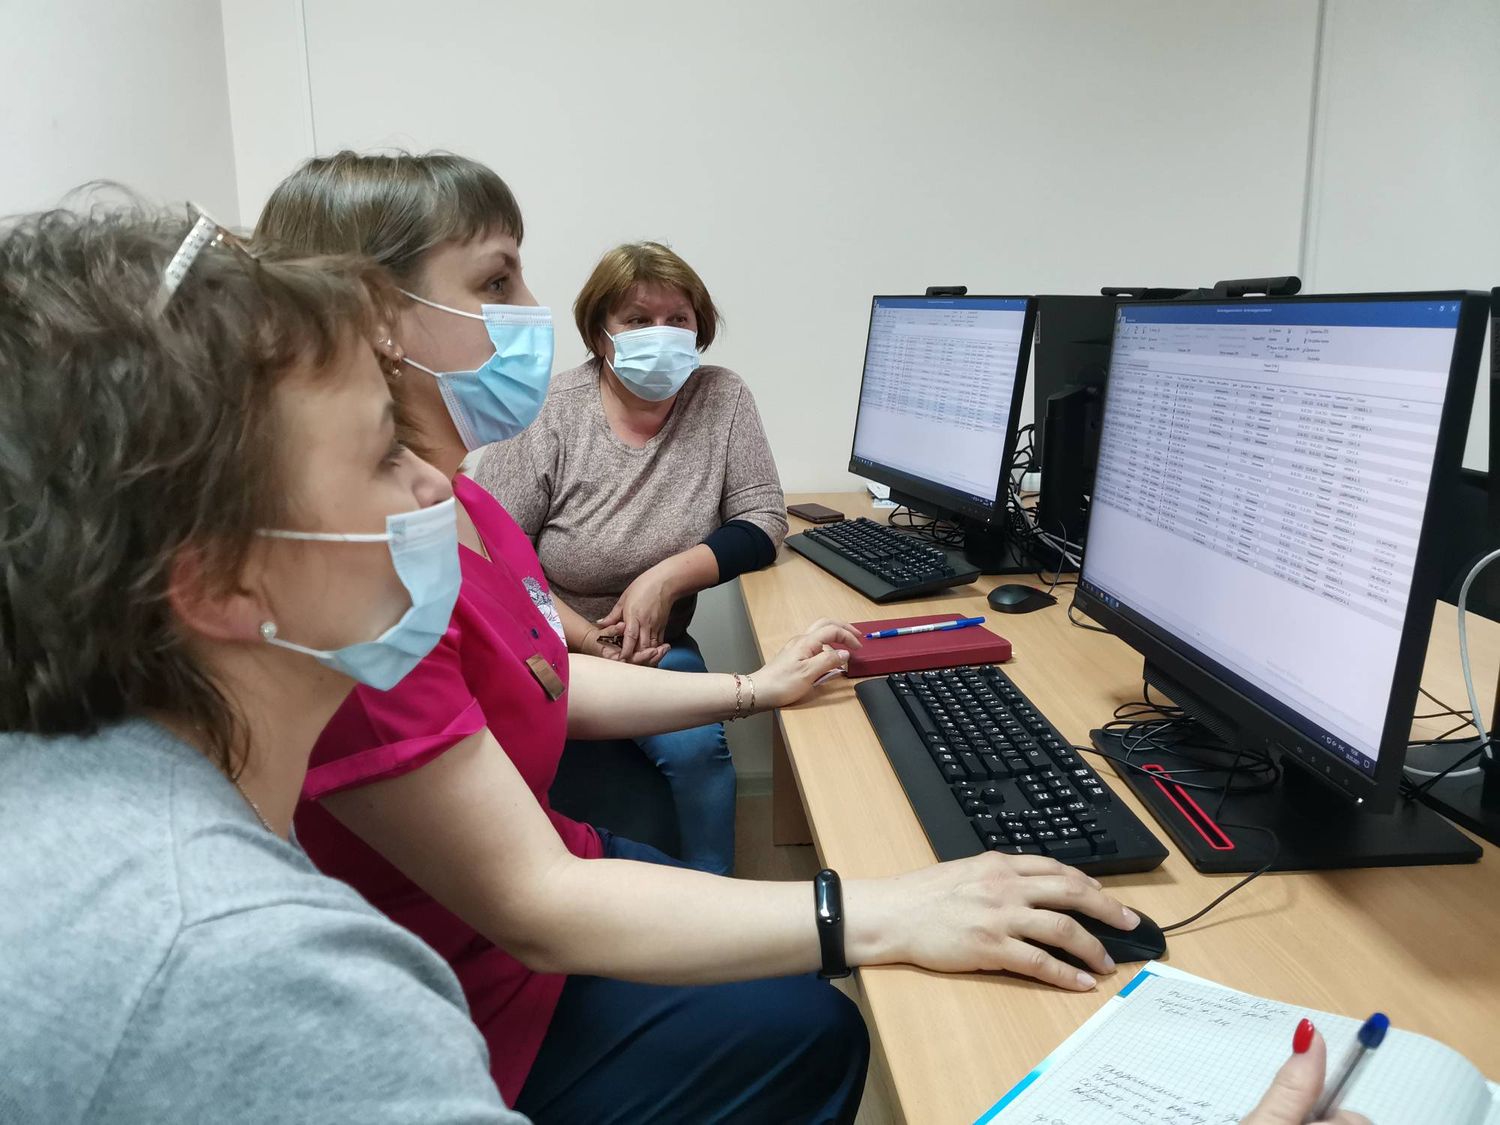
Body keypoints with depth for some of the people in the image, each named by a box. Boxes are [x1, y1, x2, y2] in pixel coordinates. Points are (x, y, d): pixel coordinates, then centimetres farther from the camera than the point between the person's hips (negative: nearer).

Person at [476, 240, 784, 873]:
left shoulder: (723, 400, -1)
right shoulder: (549, 414, -11)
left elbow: (762, 522, -2)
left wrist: (668, 576, -17)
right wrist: (582, 638, -21)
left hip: (654, 646, 2)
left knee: (697, 746, -26)